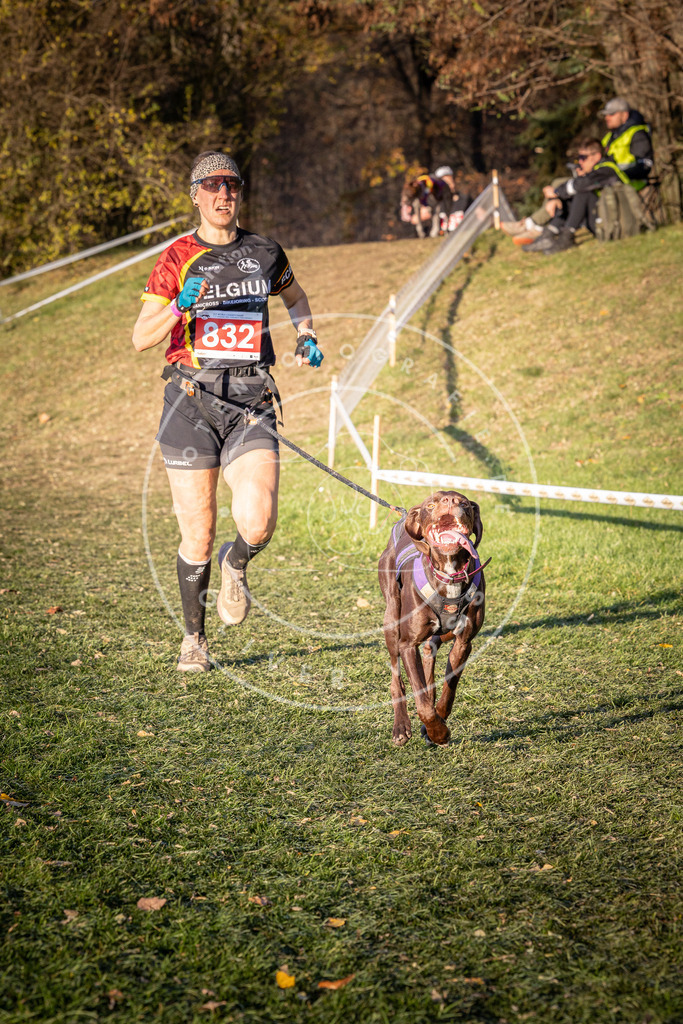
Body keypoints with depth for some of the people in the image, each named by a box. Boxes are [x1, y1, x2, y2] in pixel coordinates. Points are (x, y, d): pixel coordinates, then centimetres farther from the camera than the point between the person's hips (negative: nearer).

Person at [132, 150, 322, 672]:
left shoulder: (265, 252, 10)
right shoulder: (177, 258, 2)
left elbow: (295, 296, 31)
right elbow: (141, 338, -2)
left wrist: (306, 336, 13)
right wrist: (180, 305, -19)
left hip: (251, 402, 1)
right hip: (192, 400, -1)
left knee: (258, 522, -17)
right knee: (198, 534, 1)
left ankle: (234, 567, 20)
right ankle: (194, 639, 22)